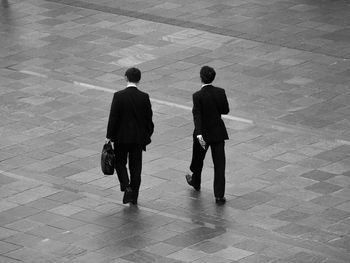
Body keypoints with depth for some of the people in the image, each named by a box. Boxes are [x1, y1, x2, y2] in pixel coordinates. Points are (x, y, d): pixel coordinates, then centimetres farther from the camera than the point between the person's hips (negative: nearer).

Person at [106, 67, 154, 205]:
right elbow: (148, 118, -1)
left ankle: (126, 187, -6)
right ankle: (134, 197, 17)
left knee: (120, 162, 15)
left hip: (121, 137, -2)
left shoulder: (119, 96, -14)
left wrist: (109, 136, -2)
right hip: (138, 137, 2)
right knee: (136, 166, 12)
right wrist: (147, 135, 12)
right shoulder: (144, 97, -8)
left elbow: (113, 117, -11)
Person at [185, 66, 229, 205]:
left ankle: (195, 182, 48)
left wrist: (199, 135, -31)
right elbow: (225, 110, 2)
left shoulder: (198, 96, -18)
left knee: (198, 159, 23)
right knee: (219, 163, 3)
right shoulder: (220, 92, -8)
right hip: (218, 132, 2)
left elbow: (197, 116, -25)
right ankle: (219, 195, -2)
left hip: (203, 133, -2)